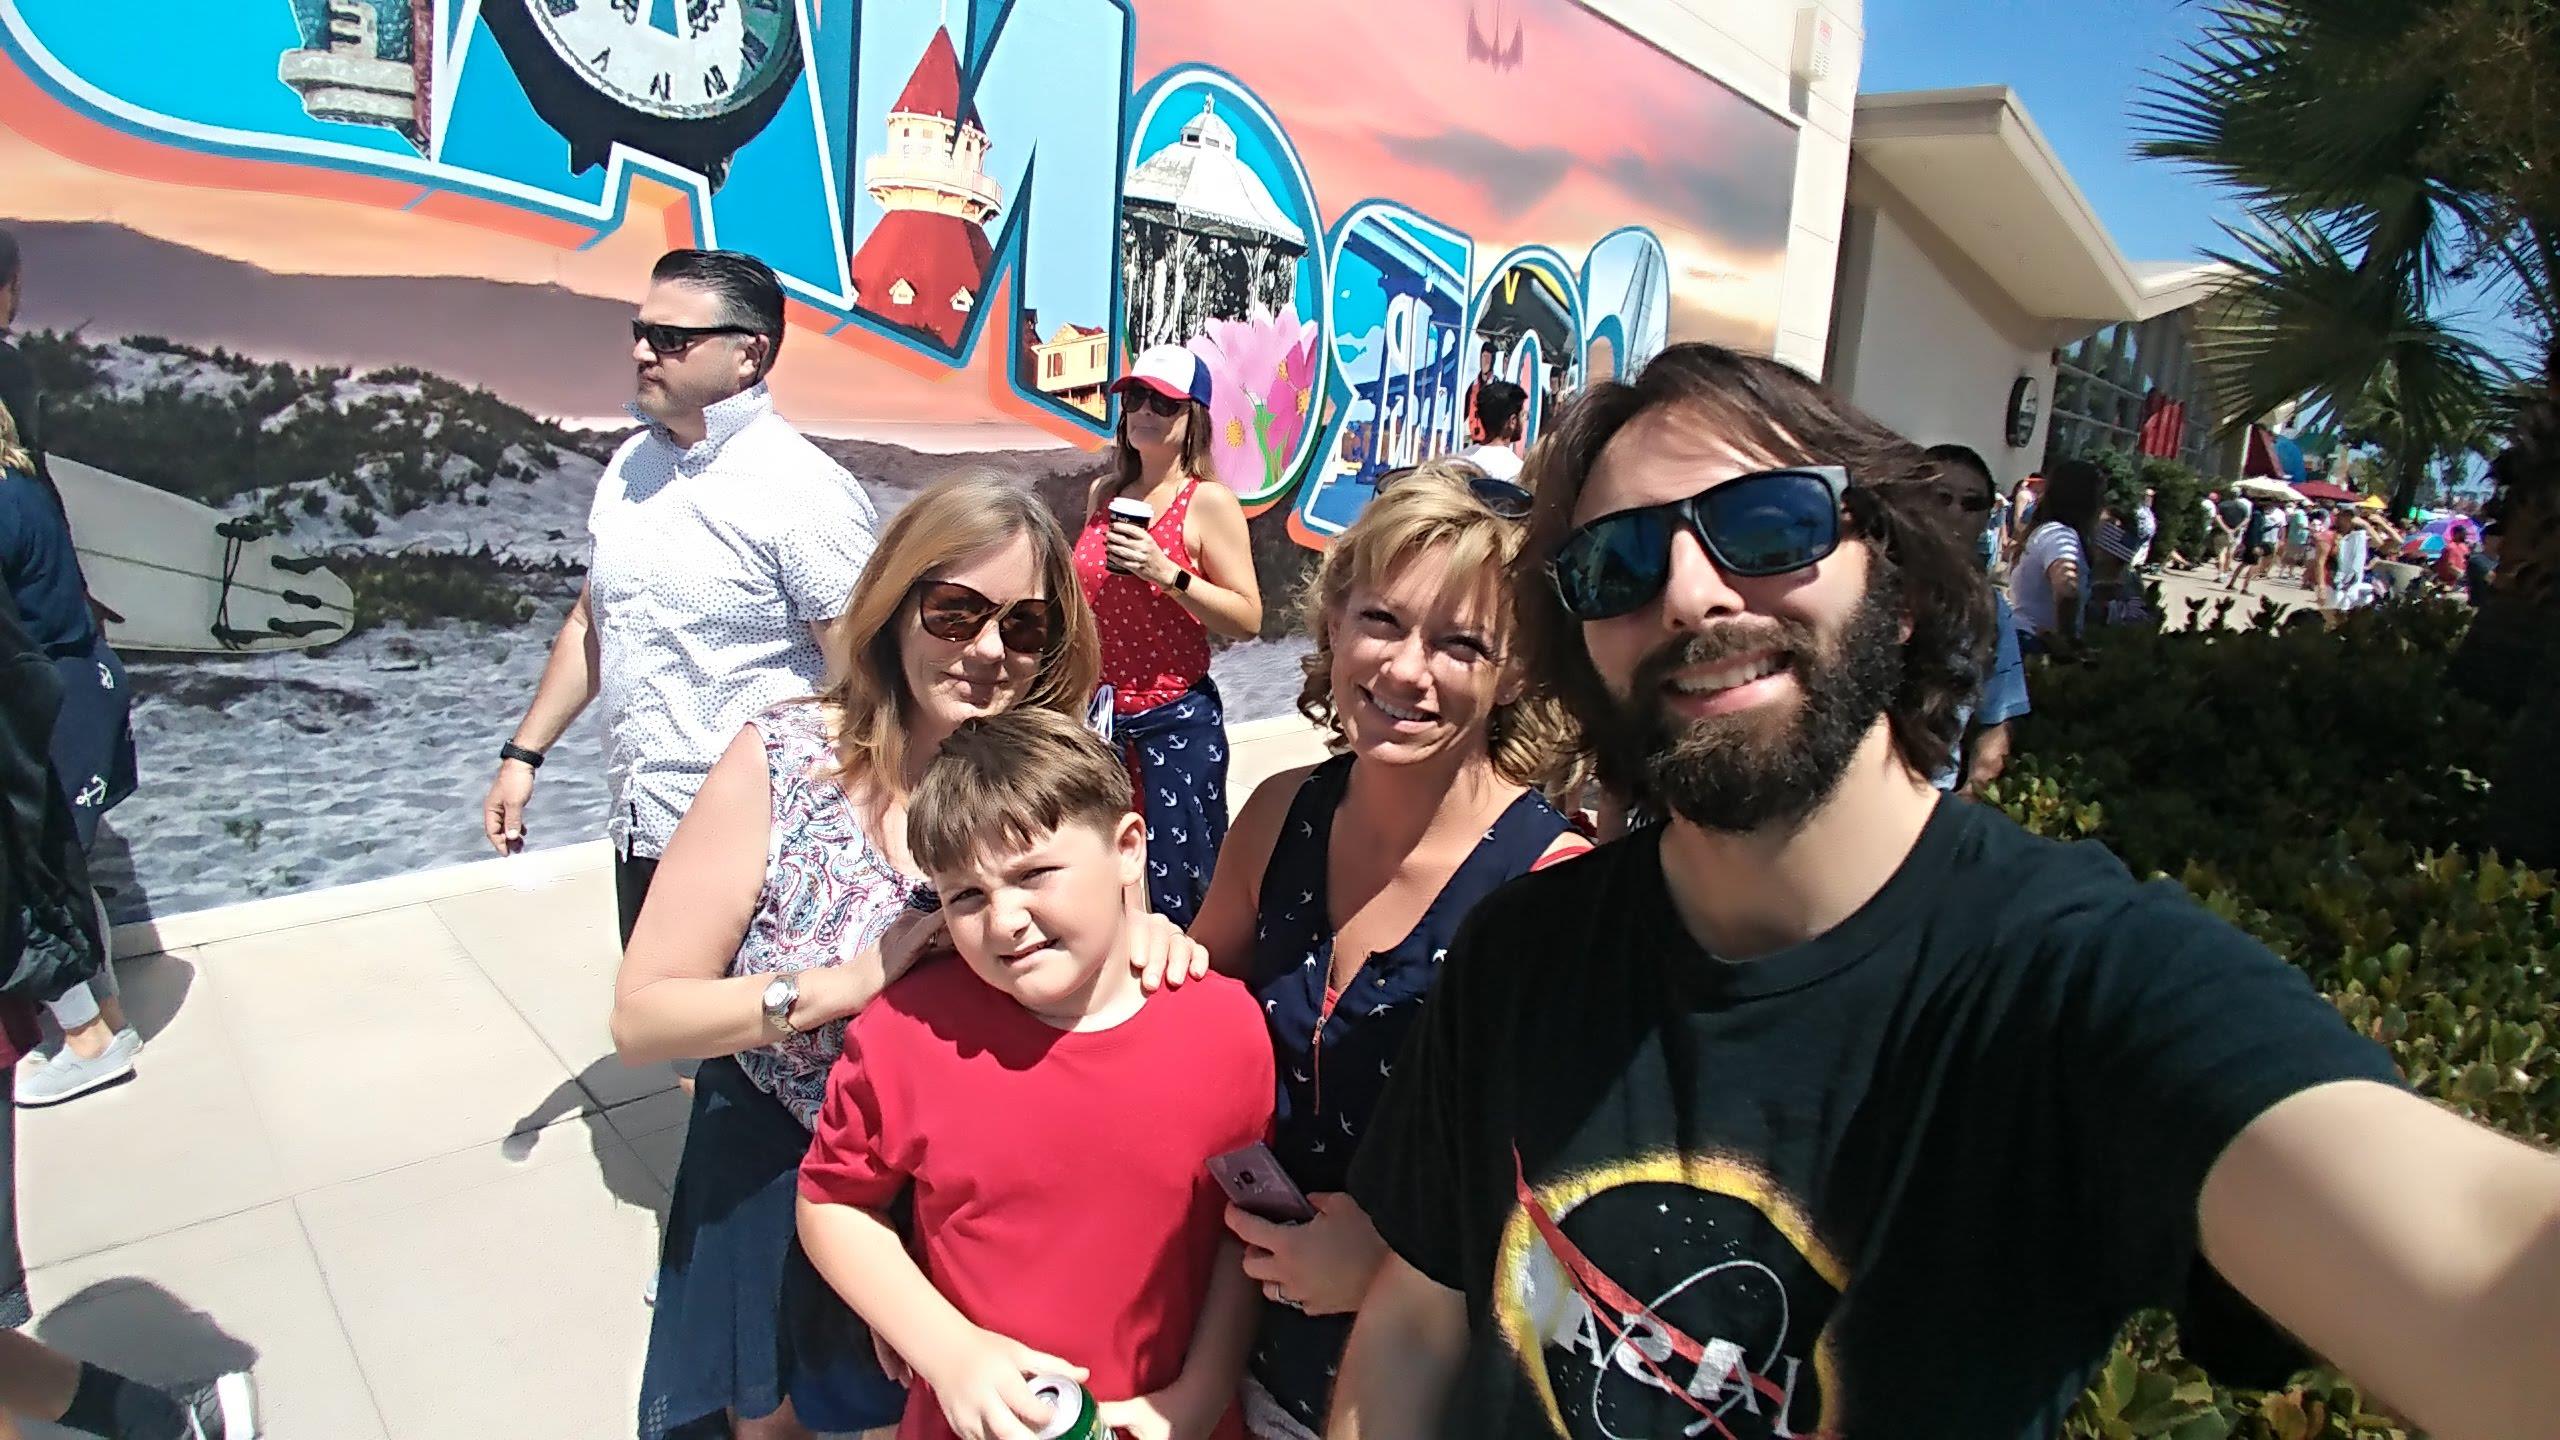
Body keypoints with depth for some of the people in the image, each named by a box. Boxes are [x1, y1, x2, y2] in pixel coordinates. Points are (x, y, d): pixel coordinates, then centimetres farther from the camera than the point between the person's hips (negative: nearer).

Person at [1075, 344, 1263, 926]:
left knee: (1176, 892, 1)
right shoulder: (1102, 494, 9)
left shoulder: (1210, 502, -9)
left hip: (1175, 722, -5)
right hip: (1097, 716, 6)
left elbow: (1248, 619, -13)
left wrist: (1166, 573, -23)